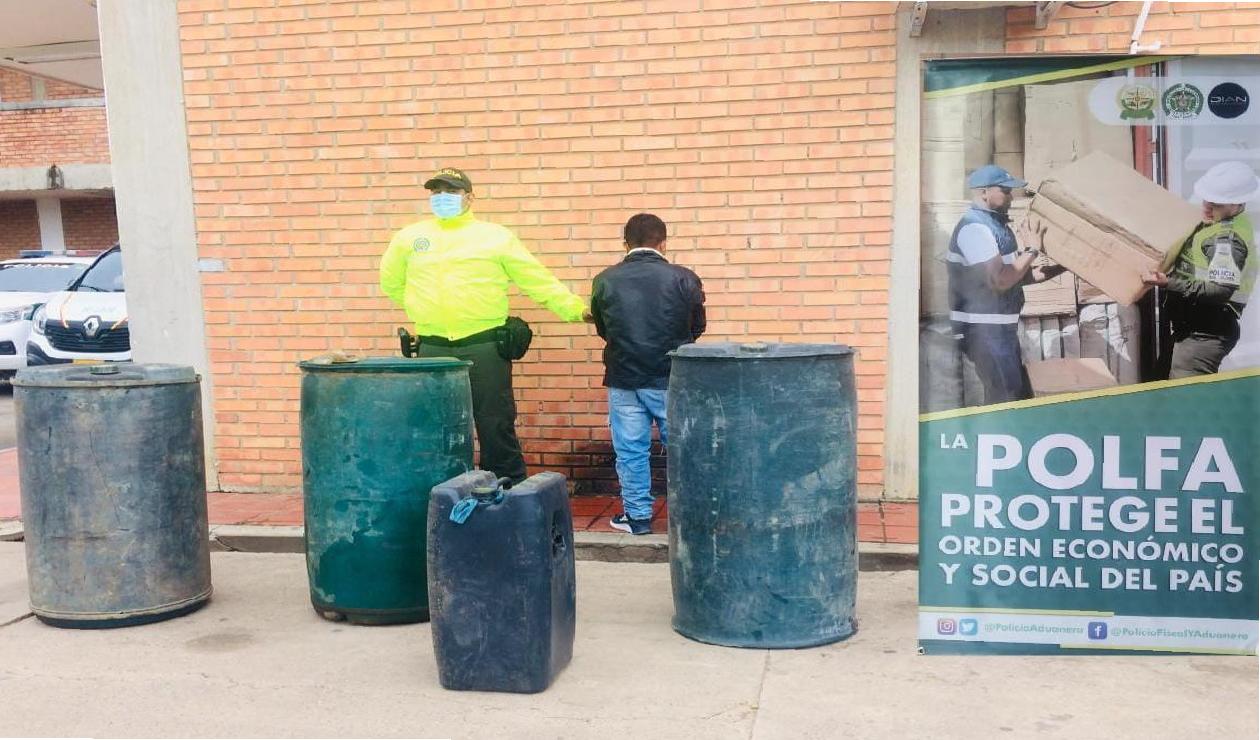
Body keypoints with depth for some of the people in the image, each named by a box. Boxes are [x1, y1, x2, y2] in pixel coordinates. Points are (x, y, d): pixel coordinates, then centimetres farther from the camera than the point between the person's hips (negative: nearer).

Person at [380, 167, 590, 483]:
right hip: (432, 350, 3)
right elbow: (391, 283, 24)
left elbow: (539, 280, 3)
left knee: (497, 428, 1)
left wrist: (577, 309, -2)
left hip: (484, 348, -3)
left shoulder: (495, 236, 4)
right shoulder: (409, 237, 11)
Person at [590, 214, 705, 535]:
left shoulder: (605, 281, -4)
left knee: (631, 450, 10)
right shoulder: (684, 279, -8)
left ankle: (637, 515, 17)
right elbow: (698, 328, 5)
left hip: (624, 379, 1)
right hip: (671, 379, 0)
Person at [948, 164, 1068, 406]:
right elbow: (999, 280, -24)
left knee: (1020, 396, 15)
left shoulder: (993, 224, 14)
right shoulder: (975, 228, -17)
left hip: (999, 327, 10)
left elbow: (1011, 274, 20)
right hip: (984, 330, -10)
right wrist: (1032, 250, -16)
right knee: (1006, 401, -6)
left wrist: (1048, 271, 8)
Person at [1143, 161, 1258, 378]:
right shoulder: (1219, 222, 12)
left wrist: (1169, 283, -33)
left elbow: (1221, 291, -27)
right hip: (1194, 327, 11)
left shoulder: (1228, 238, -20)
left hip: (1205, 334, -11)